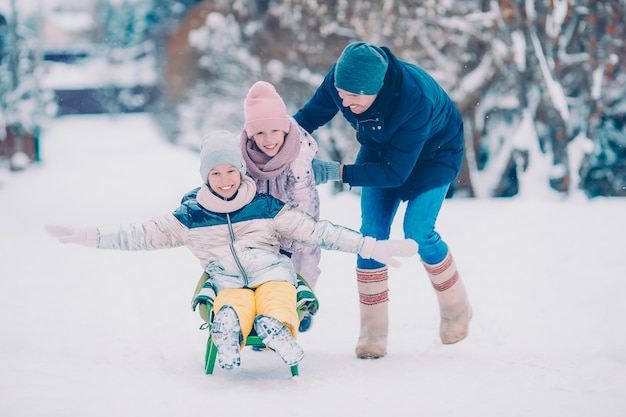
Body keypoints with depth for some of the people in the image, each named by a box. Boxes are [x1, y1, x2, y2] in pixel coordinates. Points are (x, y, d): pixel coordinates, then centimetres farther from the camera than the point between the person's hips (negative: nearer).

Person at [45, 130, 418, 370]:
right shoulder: (190, 217, 13)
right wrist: (89, 237, 5)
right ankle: (229, 330, -69)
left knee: (276, 294, -38)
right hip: (227, 280, 0)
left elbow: (317, 231, 9)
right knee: (234, 303, -38)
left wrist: (372, 247, 1)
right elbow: (143, 235, 13)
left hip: (271, 269, 1)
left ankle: (278, 326, -67)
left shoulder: (267, 207, 11)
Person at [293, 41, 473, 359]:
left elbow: (395, 172, -36)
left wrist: (335, 172, -39)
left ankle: (456, 308, 11)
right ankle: (373, 332, 2)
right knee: (372, 232, -6)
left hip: (432, 153, -5)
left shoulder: (415, 100, -43)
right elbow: (310, 115, -10)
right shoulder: (342, 78, -29)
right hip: (381, 148, 5)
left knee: (417, 232, -15)